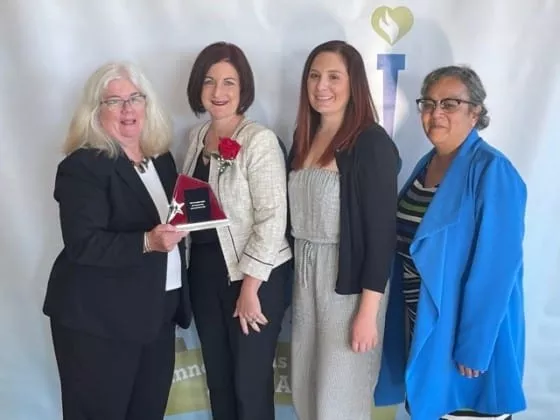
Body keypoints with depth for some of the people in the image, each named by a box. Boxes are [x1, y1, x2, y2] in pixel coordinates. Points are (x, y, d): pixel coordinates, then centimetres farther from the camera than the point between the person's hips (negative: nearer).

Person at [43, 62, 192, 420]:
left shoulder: (162, 158, 9)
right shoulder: (82, 166, -13)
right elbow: (83, 244, -22)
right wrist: (147, 242, -30)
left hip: (157, 312, 7)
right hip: (98, 318, -6)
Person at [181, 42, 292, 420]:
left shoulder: (260, 140, -14)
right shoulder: (196, 137, 7)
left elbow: (272, 218, -18)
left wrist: (250, 287, -18)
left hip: (253, 276, -6)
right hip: (204, 271, 6)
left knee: (250, 382, 6)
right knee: (217, 377, 18)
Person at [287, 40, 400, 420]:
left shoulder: (372, 144, -14)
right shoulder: (304, 137, 7)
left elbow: (382, 231, -16)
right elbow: (299, 215, 11)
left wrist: (368, 310, -17)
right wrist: (295, 277, 9)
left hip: (349, 281, -7)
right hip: (305, 276, 7)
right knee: (306, 387, 17)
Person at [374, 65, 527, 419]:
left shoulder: (491, 171, -17)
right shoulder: (427, 164, 6)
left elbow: (495, 265, -20)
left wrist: (475, 343, -20)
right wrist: (409, 311, 11)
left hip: (464, 324, -7)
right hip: (421, 317, 7)